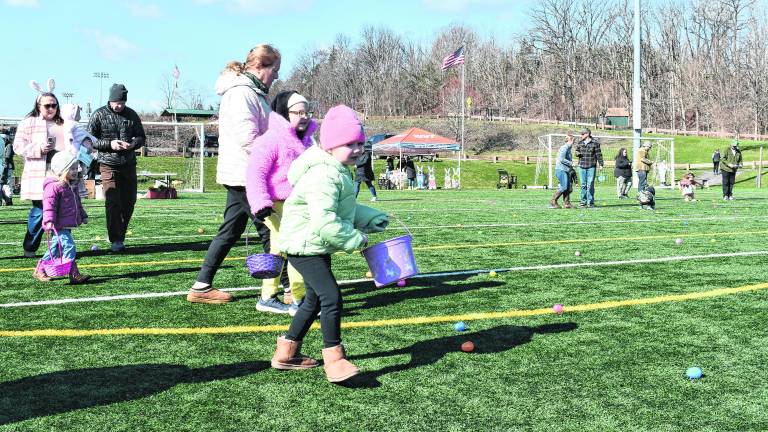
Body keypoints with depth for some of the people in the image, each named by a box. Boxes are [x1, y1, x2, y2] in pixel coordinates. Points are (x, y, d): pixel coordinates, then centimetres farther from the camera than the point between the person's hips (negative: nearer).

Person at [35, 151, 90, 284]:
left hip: (67, 225, 10)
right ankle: (74, 275, -14)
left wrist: (83, 216, 29)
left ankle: (40, 271, 28)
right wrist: (49, 221, -28)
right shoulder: (54, 186, -15)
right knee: (68, 247, -14)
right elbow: (49, 205, -21)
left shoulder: (71, 185, 16)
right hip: (59, 226, -10)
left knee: (55, 248, 16)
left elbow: (77, 203, 28)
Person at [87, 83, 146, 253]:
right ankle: (116, 240, -4)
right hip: (108, 165, -4)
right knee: (113, 202, -9)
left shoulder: (132, 115, 8)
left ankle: (120, 236, 22)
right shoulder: (99, 115, -1)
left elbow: (141, 137, 15)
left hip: (129, 164, 4)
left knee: (129, 201, 5)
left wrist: (134, 143, -8)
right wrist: (110, 144, -15)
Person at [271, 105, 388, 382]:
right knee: (332, 297, -15)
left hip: (314, 247, 12)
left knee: (315, 299, 19)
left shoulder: (337, 172, 12)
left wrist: (371, 219, 8)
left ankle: (286, 352, 30)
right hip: (305, 247, -12)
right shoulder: (324, 176, -25)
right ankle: (334, 359, -7)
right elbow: (325, 223, -31)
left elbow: (346, 209, 22)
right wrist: (356, 239, -21)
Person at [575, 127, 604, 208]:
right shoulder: (580, 143, 12)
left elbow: (598, 154, 0)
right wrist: (577, 153, -2)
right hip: (582, 166, 4)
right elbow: (577, 150, 22)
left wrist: (601, 164, -5)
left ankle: (590, 202, 3)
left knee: (590, 184, -3)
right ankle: (583, 201, 10)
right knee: (583, 184, 4)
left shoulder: (595, 143, 0)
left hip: (591, 167, -4)